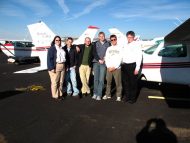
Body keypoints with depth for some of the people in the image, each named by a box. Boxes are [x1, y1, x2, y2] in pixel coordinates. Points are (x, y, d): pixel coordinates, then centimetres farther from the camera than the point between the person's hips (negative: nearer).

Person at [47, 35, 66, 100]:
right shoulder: (52, 48, -5)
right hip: (55, 66, -6)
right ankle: (55, 95, 7)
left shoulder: (62, 49, 17)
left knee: (61, 81, 10)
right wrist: (51, 68, -18)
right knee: (55, 82, -3)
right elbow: (49, 58, -11)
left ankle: (60, 94, 21)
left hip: (62, 66, 7)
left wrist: (65, 66, 13)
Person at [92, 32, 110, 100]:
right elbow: (94, 53, 4)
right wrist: (99, 59, -9)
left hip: (103, 63, -2)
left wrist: (104, 59, -9)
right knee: (96, 79, 4)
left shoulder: (108, 44, 6)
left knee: (101, 79, -4)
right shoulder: (96, 43, 10)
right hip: (96, 62, 2)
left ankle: (99, 94, 1)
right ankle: (95, 93, 12)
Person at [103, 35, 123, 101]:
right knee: (108, 82, 6)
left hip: (117, 68, -3)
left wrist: (114, 67, -9)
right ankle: (108, 95, 17)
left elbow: (120, 59, -3)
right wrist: (109, 67, -4)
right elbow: (106, 58, 9)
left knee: (118, 83, -4)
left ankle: (118, 96, 3)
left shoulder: (120, 48, 5)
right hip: (109, 68, 3)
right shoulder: (108, 48, 15)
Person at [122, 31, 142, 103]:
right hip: (125, 65, 6)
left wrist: (137, 68, -12)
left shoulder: (137, 44, -2)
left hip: (132, 65, -6)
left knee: (133, 82, 0)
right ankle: (126, 96, 25)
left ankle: (132, 98, 12)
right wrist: (123, 64, 8)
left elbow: (139, 57, -7)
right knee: (125, 82, 11)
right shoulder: (125, 45, 17)